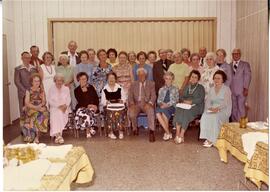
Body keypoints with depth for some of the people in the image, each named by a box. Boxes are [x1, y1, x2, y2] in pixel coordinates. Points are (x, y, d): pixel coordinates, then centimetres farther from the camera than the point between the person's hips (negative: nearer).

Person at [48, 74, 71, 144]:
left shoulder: (66, 89, 16)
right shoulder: (51, 89, 10)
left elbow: (69, 99, 9)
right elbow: (50, 100, 0)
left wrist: (65, 105, -13)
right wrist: (59, 106, -13)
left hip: (64, 108, 1)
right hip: (54, 107, -1)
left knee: (61, 114, -32)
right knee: (56, 114, -34)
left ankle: (57, 135, -34)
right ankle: (58, 134, -42)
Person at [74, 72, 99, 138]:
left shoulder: (91, 88, 13)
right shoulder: (77, 90, 7)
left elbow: (96, 98, 9)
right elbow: (80, 102, -3)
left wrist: (96, 106, -8)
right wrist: (88, 105, -15)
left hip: (92, 106, 1)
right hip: (82, 107, 0)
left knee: (89, 112, -33)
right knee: (81, 113, -33)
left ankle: (88, 131, -21)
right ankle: (90, 128, -19)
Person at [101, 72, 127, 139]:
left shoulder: (120, 88, 13)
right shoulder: (104, 90, 11)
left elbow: (124, 98, 13)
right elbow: (102, 101, 8)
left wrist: (122, 101, -9)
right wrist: (106, 102, -13)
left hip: (119, 106, 1)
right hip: (109, 106, -1)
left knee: (120, 112, -32)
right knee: (110, 112, -33)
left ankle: (121, 131, -23)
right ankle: (111, 132, -25)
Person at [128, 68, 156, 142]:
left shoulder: (151, 84, 11)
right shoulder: (133, 84, 16)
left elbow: (153, 96, 1)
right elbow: (130, 96, 7)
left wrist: (149, 103, -19)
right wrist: (132, 104, -14)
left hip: (147, 104, -1)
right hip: (136, 104, 1)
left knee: (151, 112, -35)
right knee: (131, 114, -29)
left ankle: (151, 131, -32)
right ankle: (135, 128, 0)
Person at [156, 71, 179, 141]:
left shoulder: (175, 89, 14)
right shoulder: (161, 89, 23)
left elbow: (175, 100, 1)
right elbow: (158, 100, 15)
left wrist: (167, 105, -15)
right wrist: (161, 103, -9)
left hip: (171, 107, -3)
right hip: (162, 106, 3)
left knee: (164, 111, -37)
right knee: (157, 112, -33)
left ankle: (167, 133, -25)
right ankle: (168, 133, -26)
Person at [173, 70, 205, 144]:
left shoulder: (200, 87, 11)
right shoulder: (186, 87, 25)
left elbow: (200, 99, -4)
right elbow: (181, 96, 16)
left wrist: (191, 101, -17)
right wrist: (184, 101, -6)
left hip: (196, 106, -3)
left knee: (186, 111, -35)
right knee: (178, 110, -30)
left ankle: (181, 135, -33)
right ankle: (177, 134, -34)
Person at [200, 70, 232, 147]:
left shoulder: (226, 89, 0)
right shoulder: (212, 89, 17)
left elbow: (226, 103, -12)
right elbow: (208, 101, 8)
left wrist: (218, 108, -27)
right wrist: (210, 108, -13)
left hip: (223, 110, -4)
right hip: (213, 110, 4)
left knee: (215, 117, -35)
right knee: (205, 116, -27)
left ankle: (212, 139, -25)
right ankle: (208, 138, -24)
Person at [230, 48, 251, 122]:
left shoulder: (245, 64, 6)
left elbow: (247, 76, -2)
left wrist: (246, 88, -11)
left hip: (241, 90, -3)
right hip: (232, 91, 3)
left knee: (241, 107, -6)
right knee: (233, 108, 5)